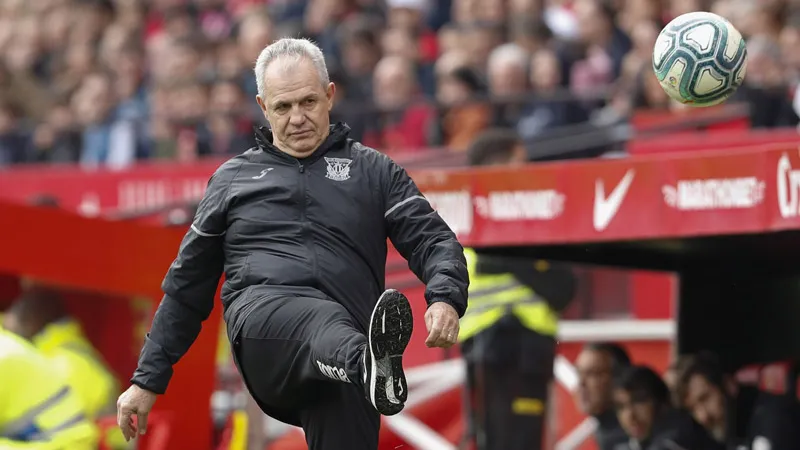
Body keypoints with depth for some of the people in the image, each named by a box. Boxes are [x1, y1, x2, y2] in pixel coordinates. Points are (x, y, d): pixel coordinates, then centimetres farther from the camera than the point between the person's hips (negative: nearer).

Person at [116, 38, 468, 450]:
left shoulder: (372, 171, 20)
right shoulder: (232, 179, 24)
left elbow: (433, 240, 9)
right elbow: (187, 285, 27)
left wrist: (445, 299, -13)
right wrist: (148, 380, 24)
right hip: (263, 317, -1)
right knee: (326, 318, -36)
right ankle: (369, 365, -69)